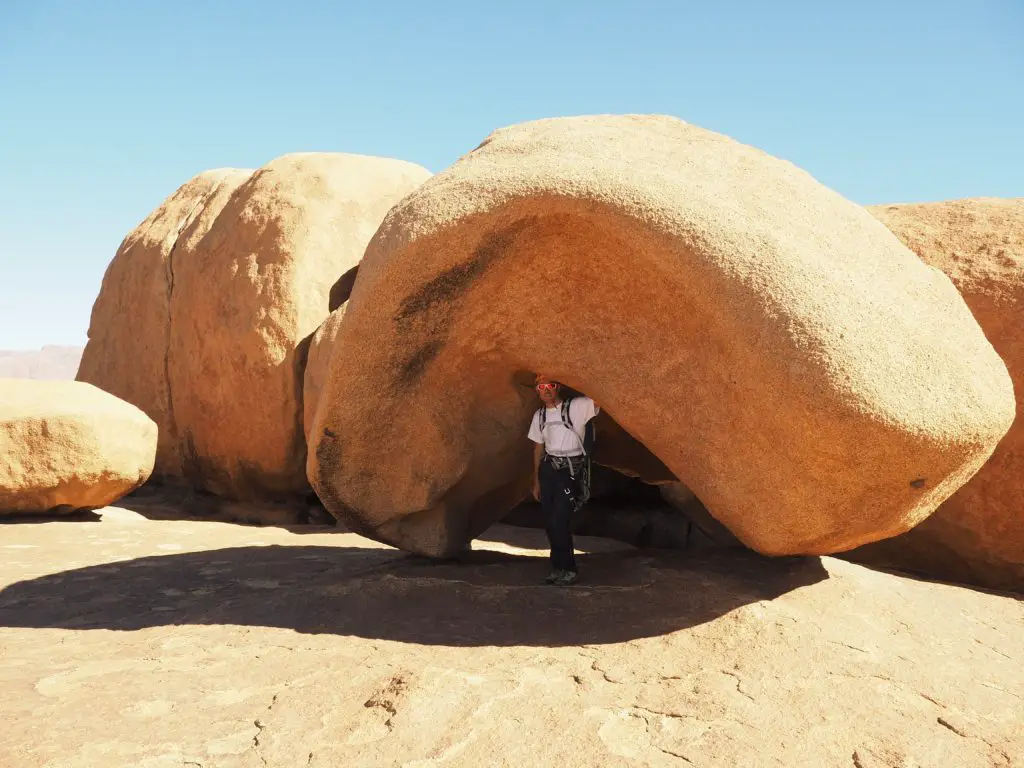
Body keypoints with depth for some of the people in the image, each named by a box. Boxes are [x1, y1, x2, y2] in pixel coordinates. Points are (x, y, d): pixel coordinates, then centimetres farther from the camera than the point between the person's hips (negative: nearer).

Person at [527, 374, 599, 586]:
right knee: (550, 522, 6)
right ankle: (558, 566, 20)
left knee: (560, 522, -10)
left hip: (570, 469, -6)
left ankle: (567, 570, 5)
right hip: (548, 469, 6)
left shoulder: (576, 407, -8)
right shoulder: (539, 415, 9)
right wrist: (536, 481, 16)